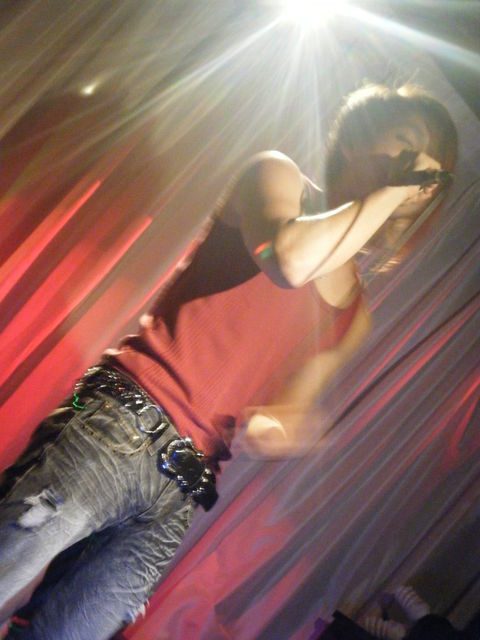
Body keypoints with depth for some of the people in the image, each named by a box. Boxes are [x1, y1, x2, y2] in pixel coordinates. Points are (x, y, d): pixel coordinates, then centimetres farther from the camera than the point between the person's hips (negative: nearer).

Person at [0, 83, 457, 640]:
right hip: (120, 427, -4)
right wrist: (390, 190, -6)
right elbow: (290, 259, -19)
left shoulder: (356, 314, 16)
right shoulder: (277, 175, 4)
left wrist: (280, 432, -4)